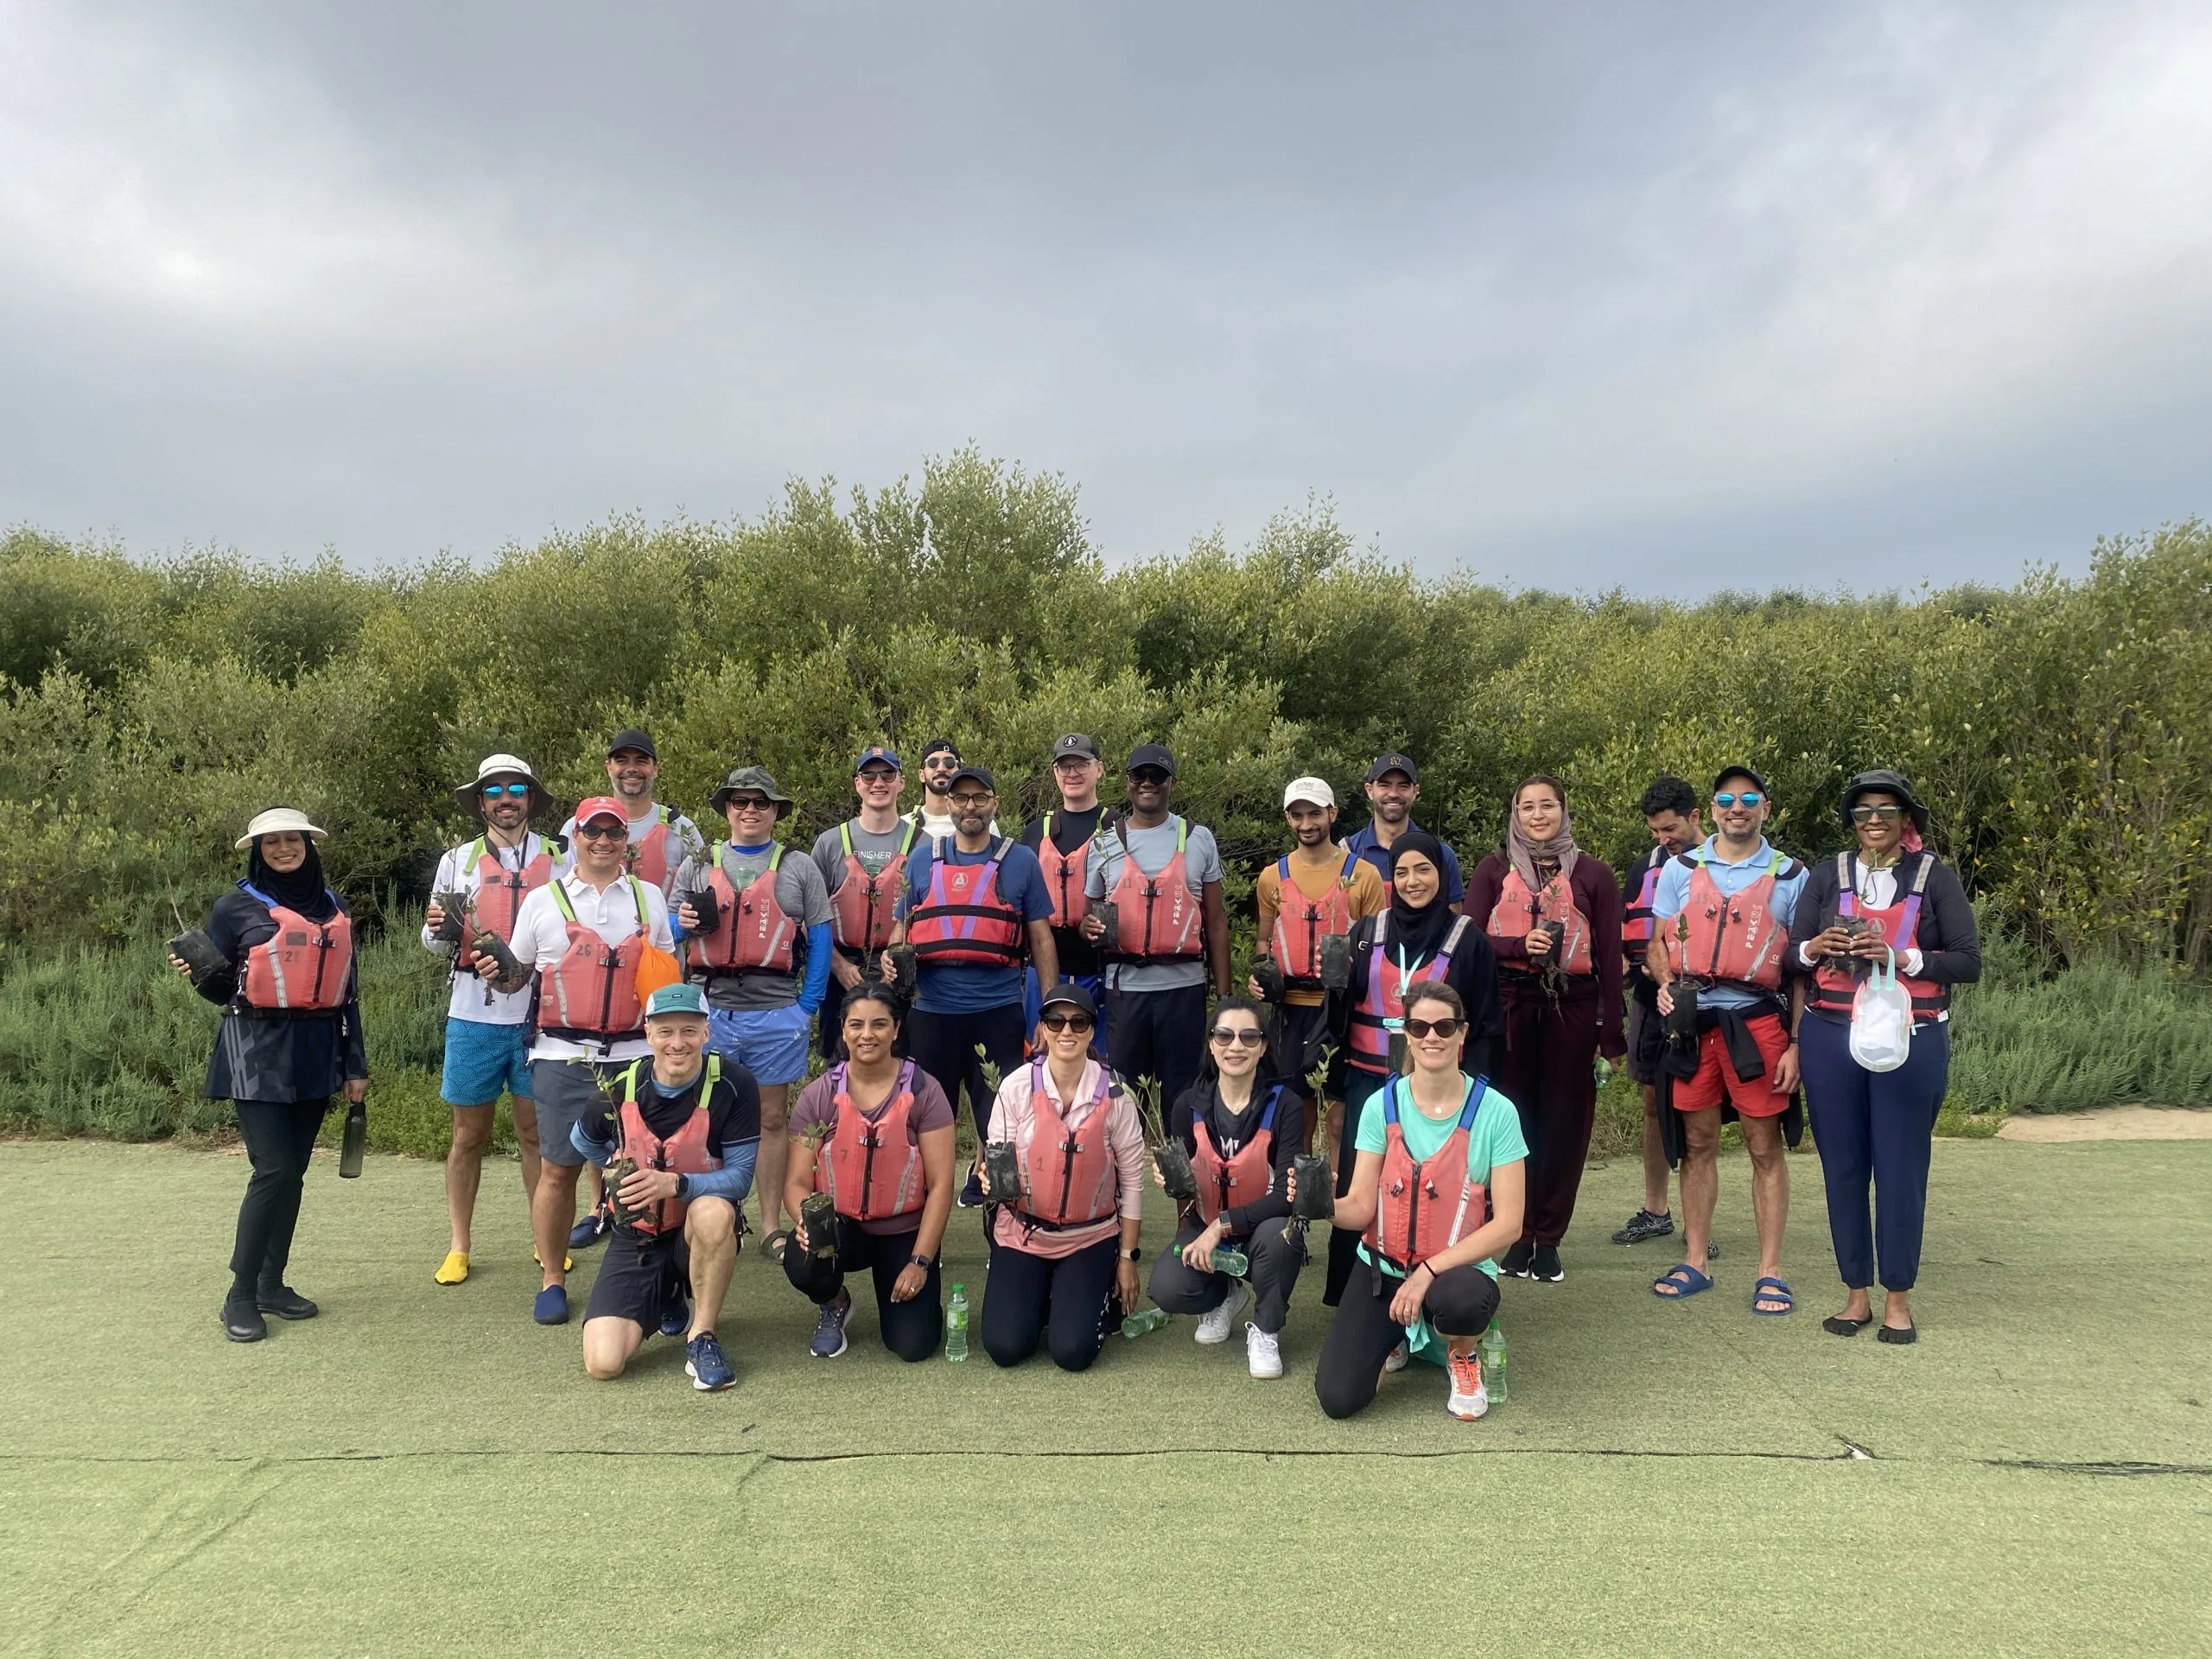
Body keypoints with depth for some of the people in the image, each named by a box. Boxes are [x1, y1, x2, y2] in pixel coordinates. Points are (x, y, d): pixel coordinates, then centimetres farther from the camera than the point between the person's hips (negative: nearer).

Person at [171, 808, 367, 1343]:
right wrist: (199, 974, -21)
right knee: (273, 1171, -10)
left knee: (292, 1172, 9)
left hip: (316, 1055, 4)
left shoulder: (335, 910, 10)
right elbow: (222, 987, 2)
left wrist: (355, 1065, 10)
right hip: (257, 1055, -4)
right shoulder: (236, 908, -2)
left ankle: (272, 1282, 20)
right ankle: (240, 1296, 2)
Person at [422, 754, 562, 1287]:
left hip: (538, 1016, -1)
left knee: (536, 1132, 8)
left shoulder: (557, 859, 3)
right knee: (469, 1135, 8)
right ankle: (458, 1248, 19)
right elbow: (436, 944, 12)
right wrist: (437, 931, -10)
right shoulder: (457, 860, 8)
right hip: (473, 1017, 1)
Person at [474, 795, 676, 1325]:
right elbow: (518, 973, 13)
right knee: (558, 1168, 1)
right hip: (563, 1057, -1)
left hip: (634, 1055, 1)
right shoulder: (544, 900, 7)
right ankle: (552, 1281, 14)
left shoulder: (649, 898, 12)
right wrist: (498, 976, -8)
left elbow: (668, 970, 20)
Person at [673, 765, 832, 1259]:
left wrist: (808, 1007, -3)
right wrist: (683, 922, -7)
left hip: (777, 1016, -1)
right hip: (710, 1013, 1)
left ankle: (771, 1226, 14)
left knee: (771, 1120, 6)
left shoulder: (799, 869, 8)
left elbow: (820, 941, 5)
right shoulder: (696, 868, 13)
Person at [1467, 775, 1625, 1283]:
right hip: (1508, 1005, 0)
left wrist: (1610, 1034, 0)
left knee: (1565, 1121, 2)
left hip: (1571, 1008, 0)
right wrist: (1520, 945, -17)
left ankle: (1548, 1238, 13)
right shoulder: (1495, 869, 9)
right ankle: (1516, 1234, 12)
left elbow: (1610, 957, 5)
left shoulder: (1592, 874, 8)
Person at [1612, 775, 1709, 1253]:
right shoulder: (1643, 868, 11)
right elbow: (1624, 932, 17)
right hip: (1649, 1002, 5)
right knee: (1654, 1104, 12)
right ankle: (1654, 1211, 23)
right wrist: (1628, 964, -2)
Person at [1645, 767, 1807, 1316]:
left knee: (1765, 1146, 2)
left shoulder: (1791, 876, 4)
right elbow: (1657, 943, 12)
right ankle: (1694, 1263, 18)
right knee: (1698, 1143, 9)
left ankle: (1770, 1271, 10)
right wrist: (1665, 983, -10)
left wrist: (1795, 1043, -3)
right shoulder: (1681, 869, 8)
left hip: (1758, 1019, -2)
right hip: (1692, 1019, 2)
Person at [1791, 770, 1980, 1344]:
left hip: (1910, 1039, -2)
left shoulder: (1935, 876, 2)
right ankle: (1856, 1294, 18)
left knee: (1900, 1168, 2)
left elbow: (1969, 962, -2)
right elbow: (1791, 955, 9)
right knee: (1842, 1165, 6)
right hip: (1830, 1037, 2)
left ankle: (1898, 1298, 15)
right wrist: (1815, 948, -13)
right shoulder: (1828, 876, 8)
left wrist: (1901, 957, -16)